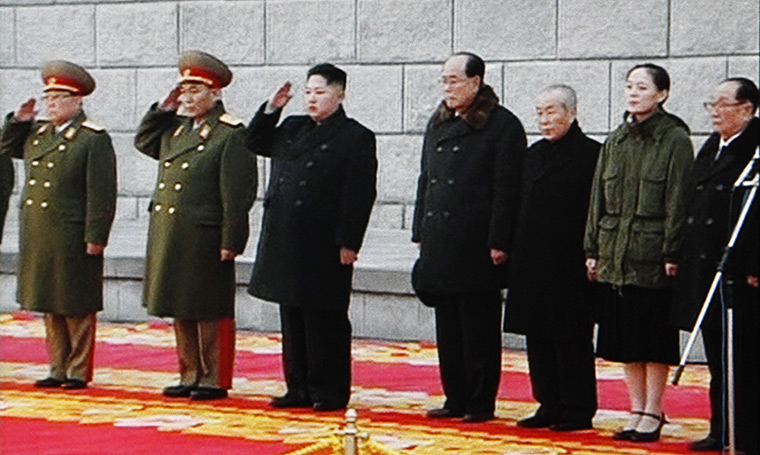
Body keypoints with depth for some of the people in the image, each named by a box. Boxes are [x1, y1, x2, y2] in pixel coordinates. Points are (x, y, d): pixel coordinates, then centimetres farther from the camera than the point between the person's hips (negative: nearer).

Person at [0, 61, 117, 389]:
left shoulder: (94, 138, -8)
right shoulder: (37, 134, 13)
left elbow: (101, 193, -12)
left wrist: (96, 237, -16)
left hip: (73, 239, -7)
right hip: (39, 239, 7)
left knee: (77, 309, 1)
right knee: (51, 306, 12)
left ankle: (79, 371, 9)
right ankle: (58, 369, 20)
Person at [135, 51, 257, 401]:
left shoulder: (231, 133, -10)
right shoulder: (175, 128, 13)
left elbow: (238, 194, -14)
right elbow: (144, 142, 29)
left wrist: (231, 242, -17)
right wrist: (163, 109, 14)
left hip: (204, 240, -8)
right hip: (169, 238, 8)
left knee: (211, 312, 1)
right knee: (181, 310, 13)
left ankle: (215, 380, 9)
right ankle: (190, 375, 23)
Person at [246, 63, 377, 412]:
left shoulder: (356, 137, -4)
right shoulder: (293, 129, 15)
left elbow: (359, 196, -9)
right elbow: (255, 143, 27)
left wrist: (348, 243, -15)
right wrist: (271, 109, 12)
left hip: (324, 249, -7)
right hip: (287, 244, 7)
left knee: (325, 320, -2)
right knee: (292, 318, 11)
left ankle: (330, 392, 6)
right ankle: (300, 388, 19)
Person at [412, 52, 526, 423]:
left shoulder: (502, 125, -6)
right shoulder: (439, 124, 16)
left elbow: (507, 189, -10)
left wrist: (498, 243, -15)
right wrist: (420, 234, 13)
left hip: (477, 247, -7)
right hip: (440, 245, 7)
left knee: (479, 326, -1)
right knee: (447, 324, 10)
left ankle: (481, 402, 7)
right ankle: (456, 399, 18)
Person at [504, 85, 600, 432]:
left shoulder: (590, 154, -7)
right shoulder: (534, 154, 15)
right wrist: (517, 253, 12)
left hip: (570, 264, -7)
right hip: (533, 264, 7)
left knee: (570, 336, -2)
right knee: (538, 337, 9)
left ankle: (578, 409, 6)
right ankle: (550, 405, 17)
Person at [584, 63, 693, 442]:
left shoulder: (675, 139, -5)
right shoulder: (616, 141, 12)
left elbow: (678, 201, -9)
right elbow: (599, 197, 14)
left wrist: (672, 254, -13)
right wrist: (593, 249, 9)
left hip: (653, 254, -6)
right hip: (616, 254, 6)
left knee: (654, 336, -1)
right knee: (624, 337, 8)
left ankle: (653, 412, 8)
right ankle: (637, 411, 17)